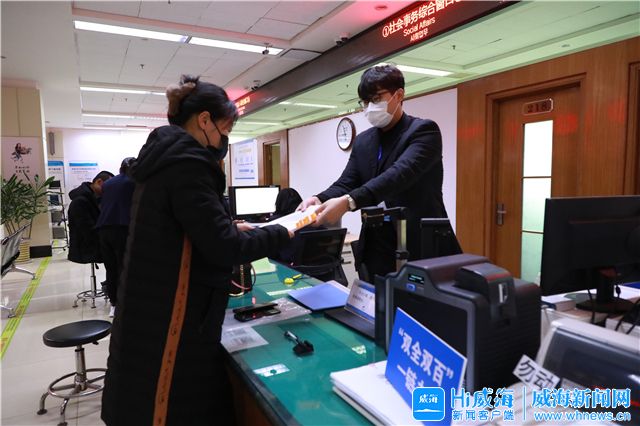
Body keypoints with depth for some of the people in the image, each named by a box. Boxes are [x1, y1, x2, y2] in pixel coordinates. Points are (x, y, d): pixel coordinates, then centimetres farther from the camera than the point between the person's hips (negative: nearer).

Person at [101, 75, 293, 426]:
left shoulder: (165, 156, 10)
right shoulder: (187, 163, -21)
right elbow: (224, 250, -24)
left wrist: (230, 226, 11)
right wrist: (281, 234, -12)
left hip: (154, 311, 10)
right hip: (169, 321, -10)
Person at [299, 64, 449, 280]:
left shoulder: (424, 130, -9)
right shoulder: (363, 141, 12)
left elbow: (401, 173, -25)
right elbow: (346, 183, 4)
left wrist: (348, 202, -37)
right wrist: (320, 200, -18)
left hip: (420, 249, -5)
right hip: (375, 252, 5)